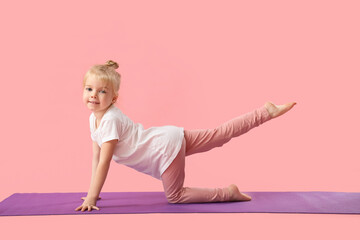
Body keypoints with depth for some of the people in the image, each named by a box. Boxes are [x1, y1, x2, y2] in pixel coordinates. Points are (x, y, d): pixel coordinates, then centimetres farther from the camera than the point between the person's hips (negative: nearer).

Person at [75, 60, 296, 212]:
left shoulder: (110, 120, -20)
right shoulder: (94, 118, 7)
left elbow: (104, 163, -21)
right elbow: (96, 157, 13)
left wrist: (91, 198, -16)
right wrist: (93, 190, 14)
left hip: (167, 147, -8)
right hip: (173, 137, 8)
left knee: (175, 196, 3)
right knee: (223, 132, 12)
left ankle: (228, 193, 10)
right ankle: (266, 111, 13)